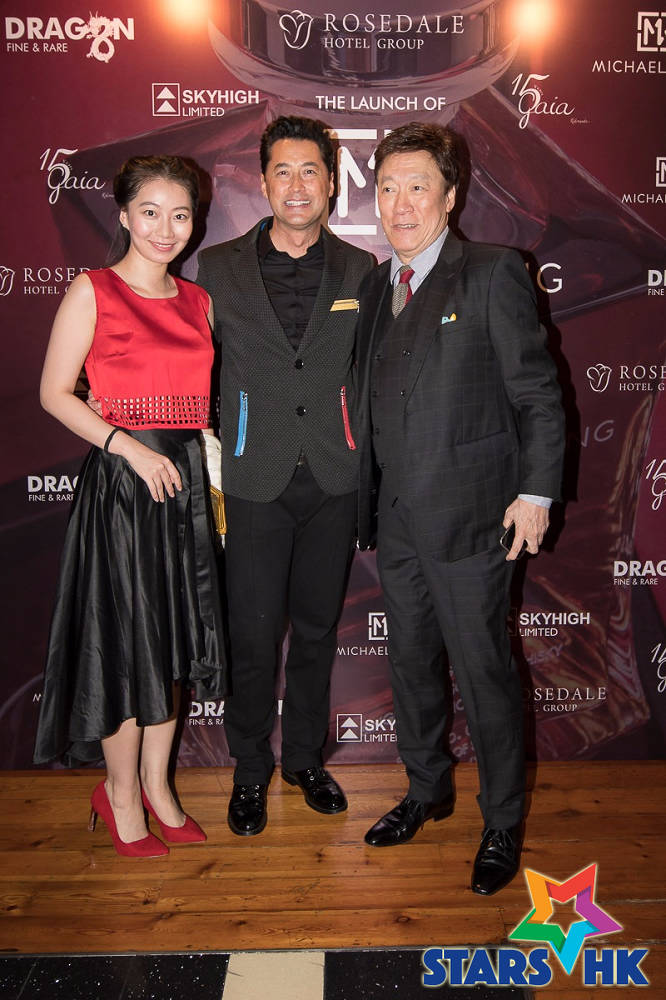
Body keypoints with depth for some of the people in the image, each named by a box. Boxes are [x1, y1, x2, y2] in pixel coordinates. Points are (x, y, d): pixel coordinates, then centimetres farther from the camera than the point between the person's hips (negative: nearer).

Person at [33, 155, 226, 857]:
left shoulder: (197, 300, 12)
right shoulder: (91, 292, -4)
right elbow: (55, 392, -7)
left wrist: (210, 446, 2)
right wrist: (129, 446, -17)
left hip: (186, 481, 6)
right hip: (118, 483, -5)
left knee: (175, 637, 12)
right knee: (126, 641, 2)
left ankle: (155, 784, 30)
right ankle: (120, 792, 24)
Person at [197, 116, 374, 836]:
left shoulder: (361, 272, 5)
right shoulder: (217, 269, 2)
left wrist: (369, 466, 4)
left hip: (335, 481, 2)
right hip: (255, 481, -1)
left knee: (317, 628, 13)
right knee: (253, 634, 5)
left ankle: (306, 757, 33)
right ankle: (250, 770, 26)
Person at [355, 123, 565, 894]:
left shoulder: (493, 274, -5)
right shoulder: (375, 288, 13)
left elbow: (537, 391, -7)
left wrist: (536, 491, -12)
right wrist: (371, 498, 10)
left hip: (468, 513, -6)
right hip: (395, 514, 7)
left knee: (483, 672, 3)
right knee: (411, 662, 18)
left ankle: (501, 825, 23)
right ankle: (427, 788, 39)